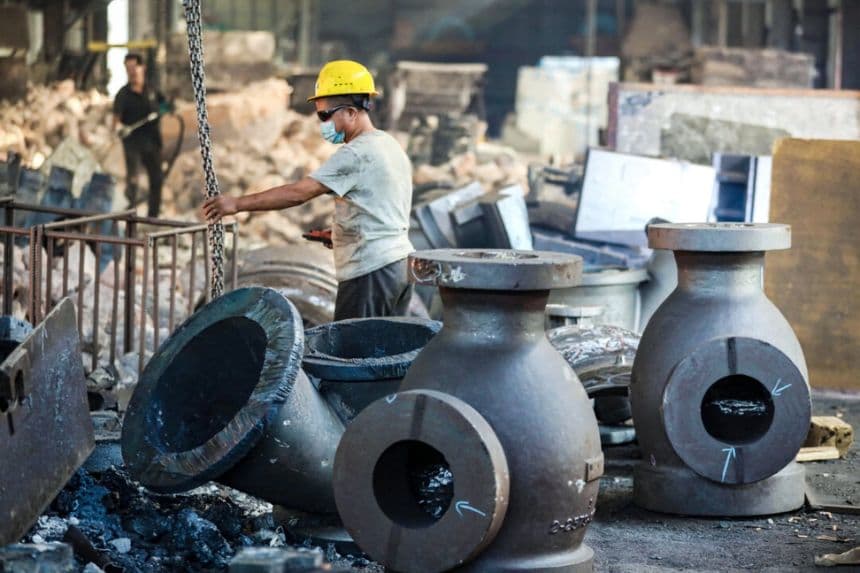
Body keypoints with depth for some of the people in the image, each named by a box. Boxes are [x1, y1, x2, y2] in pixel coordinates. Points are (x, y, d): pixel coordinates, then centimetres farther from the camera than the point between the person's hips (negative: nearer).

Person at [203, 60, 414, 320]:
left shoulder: (357, 154, -16)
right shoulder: (392, 146, 15)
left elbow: (298, 192, -21)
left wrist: (237, 204, -18)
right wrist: (339, 233, 13)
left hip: (370, 272, -10)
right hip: (400, 263, 10)